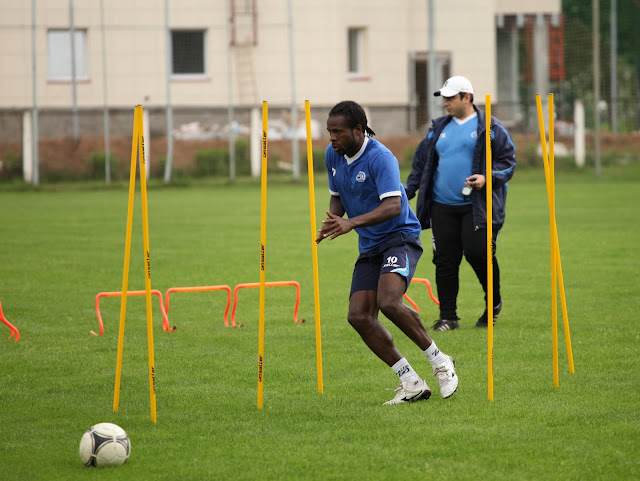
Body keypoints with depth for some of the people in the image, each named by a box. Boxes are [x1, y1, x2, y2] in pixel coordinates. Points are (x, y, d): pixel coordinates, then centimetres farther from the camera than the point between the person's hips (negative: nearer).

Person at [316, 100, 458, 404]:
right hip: (369, 247, 8)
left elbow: (393, 205, -30)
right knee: (359, 316, -8)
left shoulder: (380, 158, -20)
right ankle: (411, 383, -3)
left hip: (400, 237, -8)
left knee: (388, 302, -30)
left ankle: (440, 362, -12)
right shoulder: (333, 155, 6)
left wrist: (352, 223, -41)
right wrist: (331, 222, -2)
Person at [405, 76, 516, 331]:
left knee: (477, 252, -14)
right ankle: (448, 316, 8)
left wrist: (488, 178, -17)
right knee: (445, 260, 1)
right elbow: (421, 163, 20)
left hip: (477, 205, -5)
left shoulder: (490, 127, 1)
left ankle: (494, 303, 11)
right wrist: (406, 192, 11)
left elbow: (508, 161, -1)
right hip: (442, 207, 5)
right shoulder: (439, 128, 16)